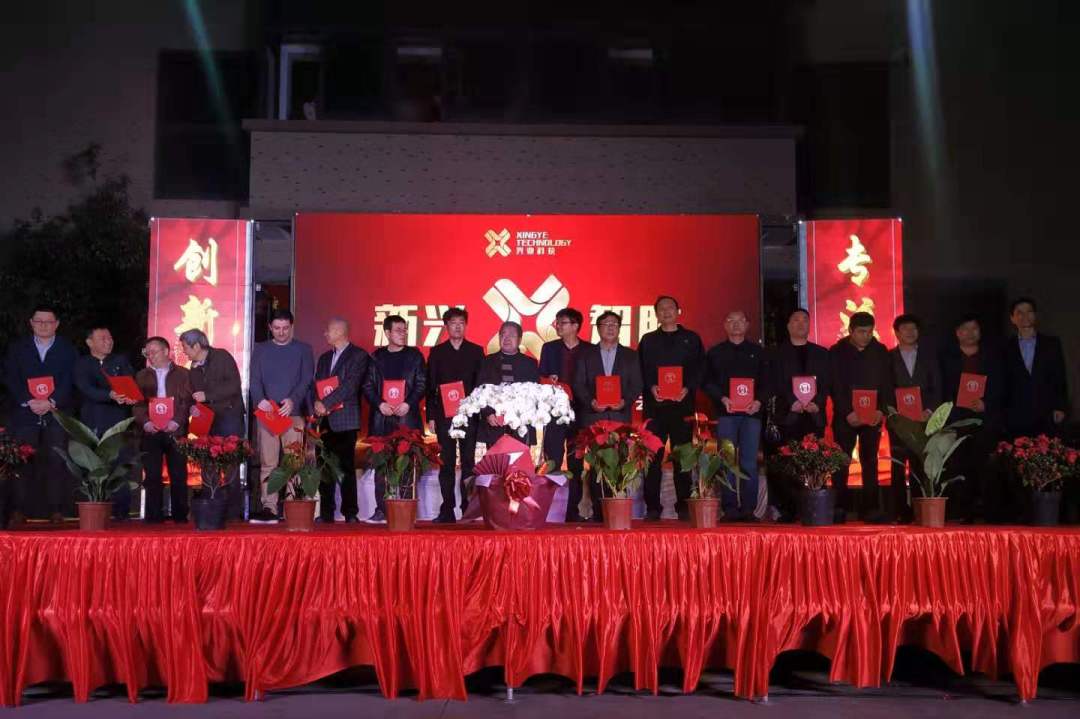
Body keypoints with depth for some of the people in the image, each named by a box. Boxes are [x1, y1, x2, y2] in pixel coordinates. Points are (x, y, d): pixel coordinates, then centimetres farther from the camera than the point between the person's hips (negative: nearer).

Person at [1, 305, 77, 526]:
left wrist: (51, 403, -15)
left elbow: (68, 382, 0)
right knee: (22, 462, -5)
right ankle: (18, 511, -2)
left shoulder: (67, 349, 10)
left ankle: (57, 511, -2)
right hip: (24, 414, 1)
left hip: (57, 414, -1)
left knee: (56, 462, -5)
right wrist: (29, 402, -13)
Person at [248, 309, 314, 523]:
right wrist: (260, 400, -13)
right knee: (267, 463, -2)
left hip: (293, 413, -1)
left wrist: (293, 400, -16)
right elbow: (254, 380, 7)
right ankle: (268, 507, -2)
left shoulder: (303, 349, 11)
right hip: (266, 413, 2)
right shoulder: (260, 350, 16)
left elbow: (307, 380, 1)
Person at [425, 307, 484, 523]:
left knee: (469, 463, -1)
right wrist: (431, 416, 1)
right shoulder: (437, 352, 8)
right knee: (447, 463, 2)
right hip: (444, 415, 0)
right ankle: (447, 510, 5)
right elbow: (431, 386, 7)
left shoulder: (476, 351, 8)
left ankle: (468, 509, 3)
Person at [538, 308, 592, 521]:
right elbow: (541, 377, 10)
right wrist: (548, 381, -11)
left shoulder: (590, 350, 5)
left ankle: (572, 510, 9)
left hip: (579, 412, 0)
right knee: (552, 462, -4)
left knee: (576, 464, 4)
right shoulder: (549, 348, 10)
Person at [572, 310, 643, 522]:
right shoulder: (585, 354, 14)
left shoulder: (630, 356, 15)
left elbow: (637, 385, 8)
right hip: (592, 417, 0)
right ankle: (597, 510, -2)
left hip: (620, 416, 0)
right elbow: (578, 384, 6)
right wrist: (591, 402, -11)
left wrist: (625, 401, -11)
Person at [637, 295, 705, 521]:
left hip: (683, 404, 0)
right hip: (655, 405, 0)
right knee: (653, 456, -3)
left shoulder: (691, 339, 13)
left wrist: (688, 388, -10)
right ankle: (652, 507, 0)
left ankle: (683, 505, 5)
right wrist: (651, 387, -10)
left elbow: (700, 368, 6)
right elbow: (640, 370, 8)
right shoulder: (647, 340, 15)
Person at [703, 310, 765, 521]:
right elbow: (707, 382, 6)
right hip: (726, 413, 0)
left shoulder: (758, 352, 15)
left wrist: (759, 401, -7)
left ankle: (748, 509, 1)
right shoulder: (715, 353, 13)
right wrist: (722, 398, -10)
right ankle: (730, 508, -1)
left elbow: (766, 381, 10)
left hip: (752, 412, 1)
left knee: (749, 462, -2)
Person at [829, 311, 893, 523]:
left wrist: (881, 410, -10)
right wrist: (847, 413, -15)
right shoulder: (837, 352, -1)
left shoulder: (880, 351, 6)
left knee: (870, 462, 4)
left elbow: (887, 384, 4)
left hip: (873, 416, 2)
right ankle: (839, 509, 0)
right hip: (845, 416, -2)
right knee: (841, 463, -3)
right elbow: (835, 386, -6)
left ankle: (871, 508, 7)